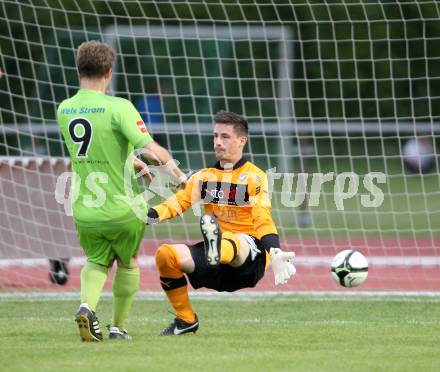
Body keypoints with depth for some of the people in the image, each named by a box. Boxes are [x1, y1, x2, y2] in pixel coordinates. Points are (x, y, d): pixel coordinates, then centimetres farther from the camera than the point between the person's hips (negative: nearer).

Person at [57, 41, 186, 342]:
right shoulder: (118, 108, -18)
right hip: (121, 209, -4)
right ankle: (119, 327, 27)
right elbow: (152, 149, -25)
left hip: (84, 212, 4)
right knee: (129, 263, 23)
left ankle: (87, 305, -4)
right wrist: (177, 173, -7)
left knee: (97, 261, 24)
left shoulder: (64, 110, 1)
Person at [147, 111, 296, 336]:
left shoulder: (254, 177, 0)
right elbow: (178, 202, 4)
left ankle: (217, 250, -81)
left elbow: (263, 221, -11)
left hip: (249, 258, -6)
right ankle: (186, 319, -3)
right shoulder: (203, 177, 16)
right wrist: (150, 215, -16)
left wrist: (275, 253, -28)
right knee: (165, 254, -18)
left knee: (236, 244, -41)